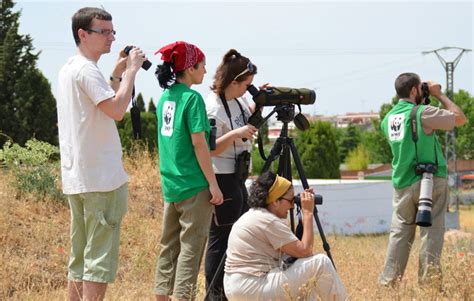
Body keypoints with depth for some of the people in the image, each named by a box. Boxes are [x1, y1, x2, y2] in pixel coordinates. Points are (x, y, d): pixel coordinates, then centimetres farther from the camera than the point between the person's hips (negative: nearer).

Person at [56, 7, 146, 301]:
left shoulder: (69, 70, 19)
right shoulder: (86, 70, -12)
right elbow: (117, 110, -23)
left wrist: (117, 75, 17)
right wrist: (131, 70, -14)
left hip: (76, 178, 10)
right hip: (101, 178, -10)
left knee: (80, 258, 13)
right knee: (100, 257, -9)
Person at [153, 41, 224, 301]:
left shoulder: (165, 97, 10)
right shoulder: (192, 98, -12)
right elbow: (199, 143, -15)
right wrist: (213, 184, -12)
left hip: (170, 184, 8)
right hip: (194, 185, -7)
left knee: (169, 245, 12)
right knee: (191, 246, -3)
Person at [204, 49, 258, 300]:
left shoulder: (237, 100, 7)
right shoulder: (213, 108, -19)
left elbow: (249, 115, 29)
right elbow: (207, 149, -20)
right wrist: (235, 134, -28)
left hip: (238, 178, 10)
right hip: (223, 180, -10)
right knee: (221, 239, -5)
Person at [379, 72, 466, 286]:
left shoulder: (388, 119, 8)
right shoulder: (422, 113, -12)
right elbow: (460, 118, -5)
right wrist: (439, 94, 5)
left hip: (402, 185, 6)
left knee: (399, 233, 9)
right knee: (431, 232, 0)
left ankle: (388, 282, 7)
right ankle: (427, 281, -1)